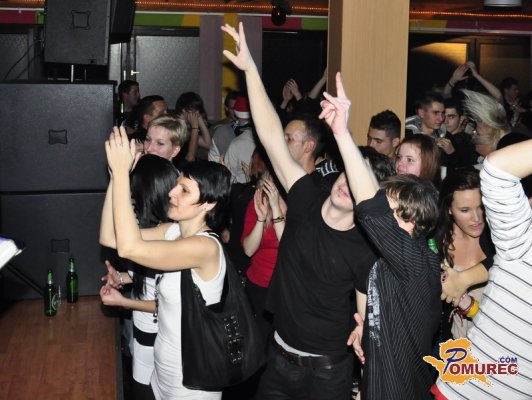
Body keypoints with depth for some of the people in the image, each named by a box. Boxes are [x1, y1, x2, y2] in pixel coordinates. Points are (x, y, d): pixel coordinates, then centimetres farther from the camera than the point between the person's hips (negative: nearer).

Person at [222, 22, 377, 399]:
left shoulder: (365, 251, -19)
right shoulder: (307, 202, -11)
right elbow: (274, 139, -16)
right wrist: (250, 69, -20)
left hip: (327, 370, -4)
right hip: (280, 356, 4)